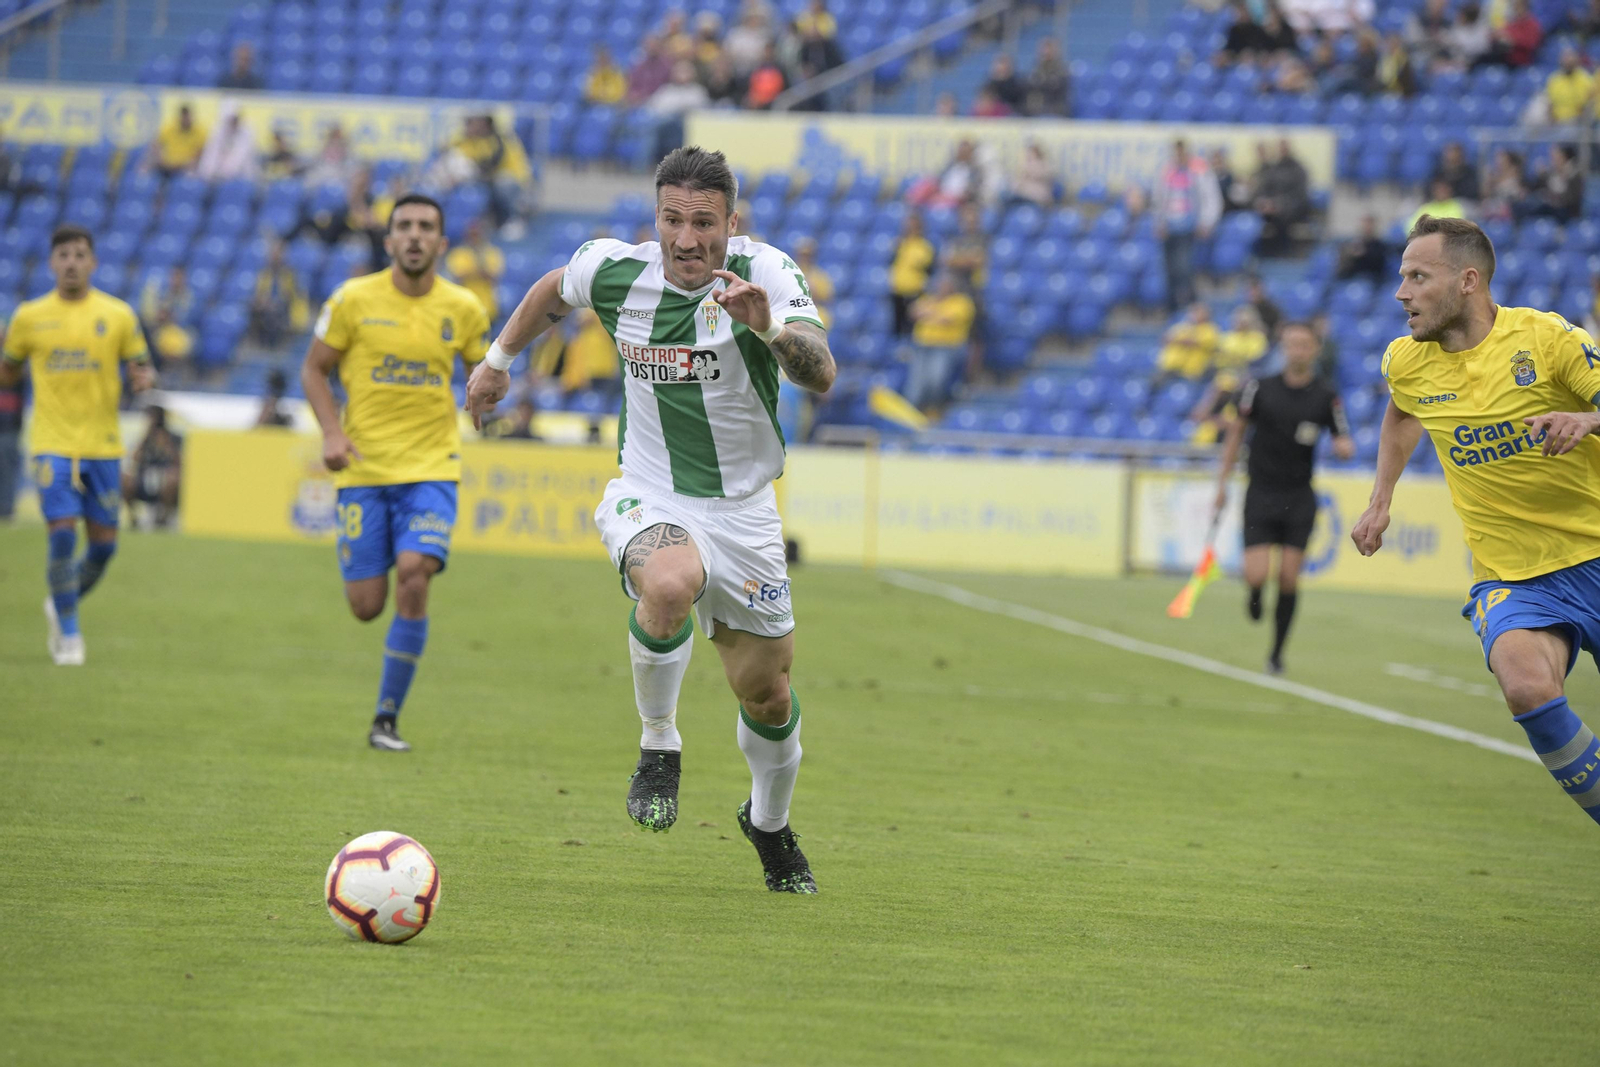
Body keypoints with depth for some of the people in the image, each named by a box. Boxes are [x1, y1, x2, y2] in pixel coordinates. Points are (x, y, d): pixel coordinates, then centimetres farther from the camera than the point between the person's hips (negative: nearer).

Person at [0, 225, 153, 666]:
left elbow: (141, 368, 6)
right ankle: (68, 634, 2)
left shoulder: (118, 315, 2)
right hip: (53, 443, -1)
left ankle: (62, 605, 31)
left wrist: (144, 379, -16)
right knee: (62, 534, -13)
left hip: (103, 446, 2)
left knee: (103, 544, 4)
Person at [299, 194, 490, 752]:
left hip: (430, 469, 0)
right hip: (363, 470, 0)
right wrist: (332, 431, -10)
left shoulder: (463, 308, 1)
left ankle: (386, 718, -8)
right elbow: (314, 370, 5)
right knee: (367, 606, -4)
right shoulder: (355, 299, -3)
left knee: (413, 576, -20)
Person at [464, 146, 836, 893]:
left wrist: (769, 327, -49)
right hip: (648, 500, -1)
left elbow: (821, 376, -31)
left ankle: (770, 824, 40)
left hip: (742, 512, 1)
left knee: (766, 695, 8)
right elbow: (554, 292, 15)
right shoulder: (613, 270, -10)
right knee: (671, 583, -37)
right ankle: (659, 746, -11)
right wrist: (498, 359, 26)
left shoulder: (765, 273, -17)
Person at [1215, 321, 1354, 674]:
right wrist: (1222, 481, 6)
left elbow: (1345, 444, 4)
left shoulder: (1326, 396, -1)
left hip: (1299, 499, 1)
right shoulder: (1260, 388, -2)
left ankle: (1277, 653, 12)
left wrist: (1344, 447, -21)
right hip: (1261, 495, 0)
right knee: (1256, 575, -12)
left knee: (1289, 578, -3)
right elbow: (1237, 431, 8)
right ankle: (1255, 595, 26)